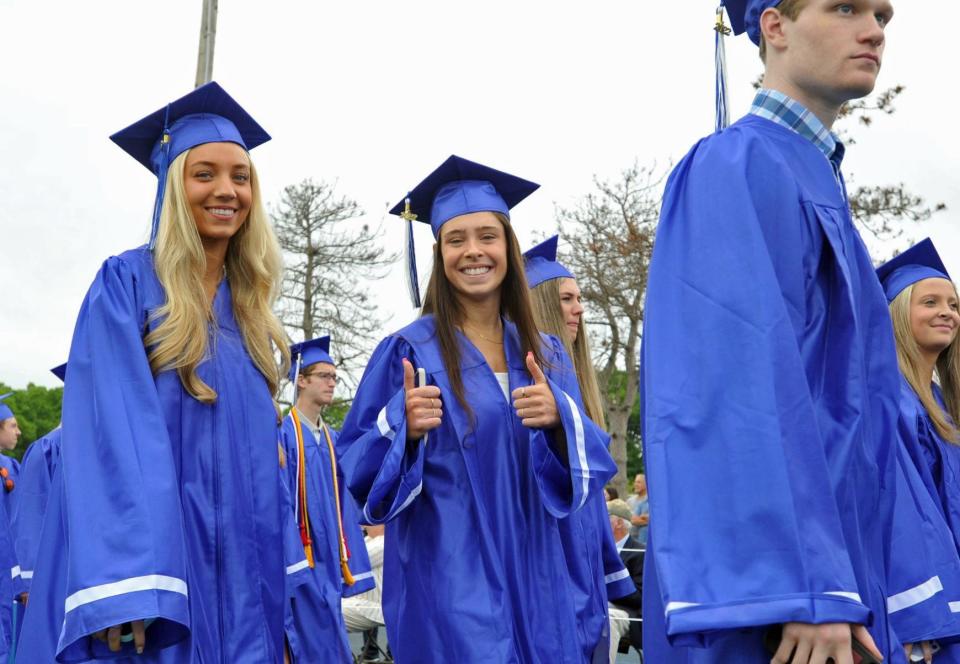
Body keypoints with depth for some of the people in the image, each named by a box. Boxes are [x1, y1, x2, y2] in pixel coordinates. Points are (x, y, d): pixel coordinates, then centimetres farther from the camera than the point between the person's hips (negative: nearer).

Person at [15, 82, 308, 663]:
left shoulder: (250, 309, 13)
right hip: (146, 552, -6)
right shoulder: (127, 284, -5)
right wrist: (125, 593, -25)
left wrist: (281, 584, 10)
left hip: (239, 574, 6)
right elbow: (113, 431, -15)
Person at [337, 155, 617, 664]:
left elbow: (590, 460, 4)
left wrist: (559, 418, -17)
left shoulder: (546, 354, 8)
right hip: (449, 580, -4)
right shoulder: (408, 350, -5)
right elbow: (357, 466, -5)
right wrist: (402, 426, -25)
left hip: (532, 576, 5)